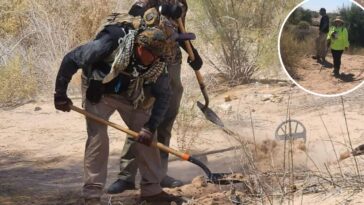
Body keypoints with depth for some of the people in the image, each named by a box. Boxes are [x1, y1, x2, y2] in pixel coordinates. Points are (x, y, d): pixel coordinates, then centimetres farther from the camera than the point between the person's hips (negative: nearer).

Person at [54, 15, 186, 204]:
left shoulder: (157, 64, -23)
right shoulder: (109, 44, -37)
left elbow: (163, 95, -13)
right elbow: (70, 59, -29)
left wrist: (150, 127, -22)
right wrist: (60, 94, -24)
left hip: (130, 94, 4)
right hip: (98, 92, -4)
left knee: (146, 136, -1)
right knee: (97, 136, -17)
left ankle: (152, 189, 11)